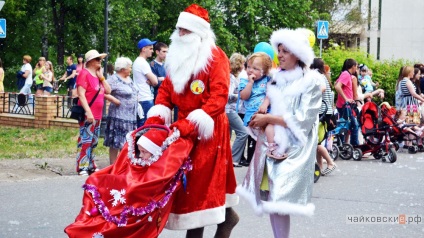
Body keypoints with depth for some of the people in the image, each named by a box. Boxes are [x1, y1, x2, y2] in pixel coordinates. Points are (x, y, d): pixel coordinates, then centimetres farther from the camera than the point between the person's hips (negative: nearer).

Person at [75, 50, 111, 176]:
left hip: (97, 115, 9)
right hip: (88, 114, -9)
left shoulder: (98, 74, 16)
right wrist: (88, 111, -24)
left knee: (94, 142, 14)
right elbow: (81, 94, -17)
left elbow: (108, 91, 11)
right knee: (85, 140, -12)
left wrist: (101, 77, 2)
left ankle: (91, 166, 21)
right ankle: (82, 168, -13)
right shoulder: (84, 73, -9)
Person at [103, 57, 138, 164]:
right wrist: (115, 100, -19)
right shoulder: (114, 79, -12)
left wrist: (136, 103, 14)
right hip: (118, 117, -9)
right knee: (116, 144, -4)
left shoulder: (129, 79, 16)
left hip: (131, 117, 9)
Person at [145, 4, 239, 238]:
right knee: (186, 177, 8)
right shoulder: (177, 57, 12)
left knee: (203, 178, -7)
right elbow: (165, 90, 13)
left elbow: (219, 96, -20)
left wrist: (193, 124, -27)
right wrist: (156, 117, -4)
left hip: (208, 128, -7)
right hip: (184, 126, 7)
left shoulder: (215, 56, -10)